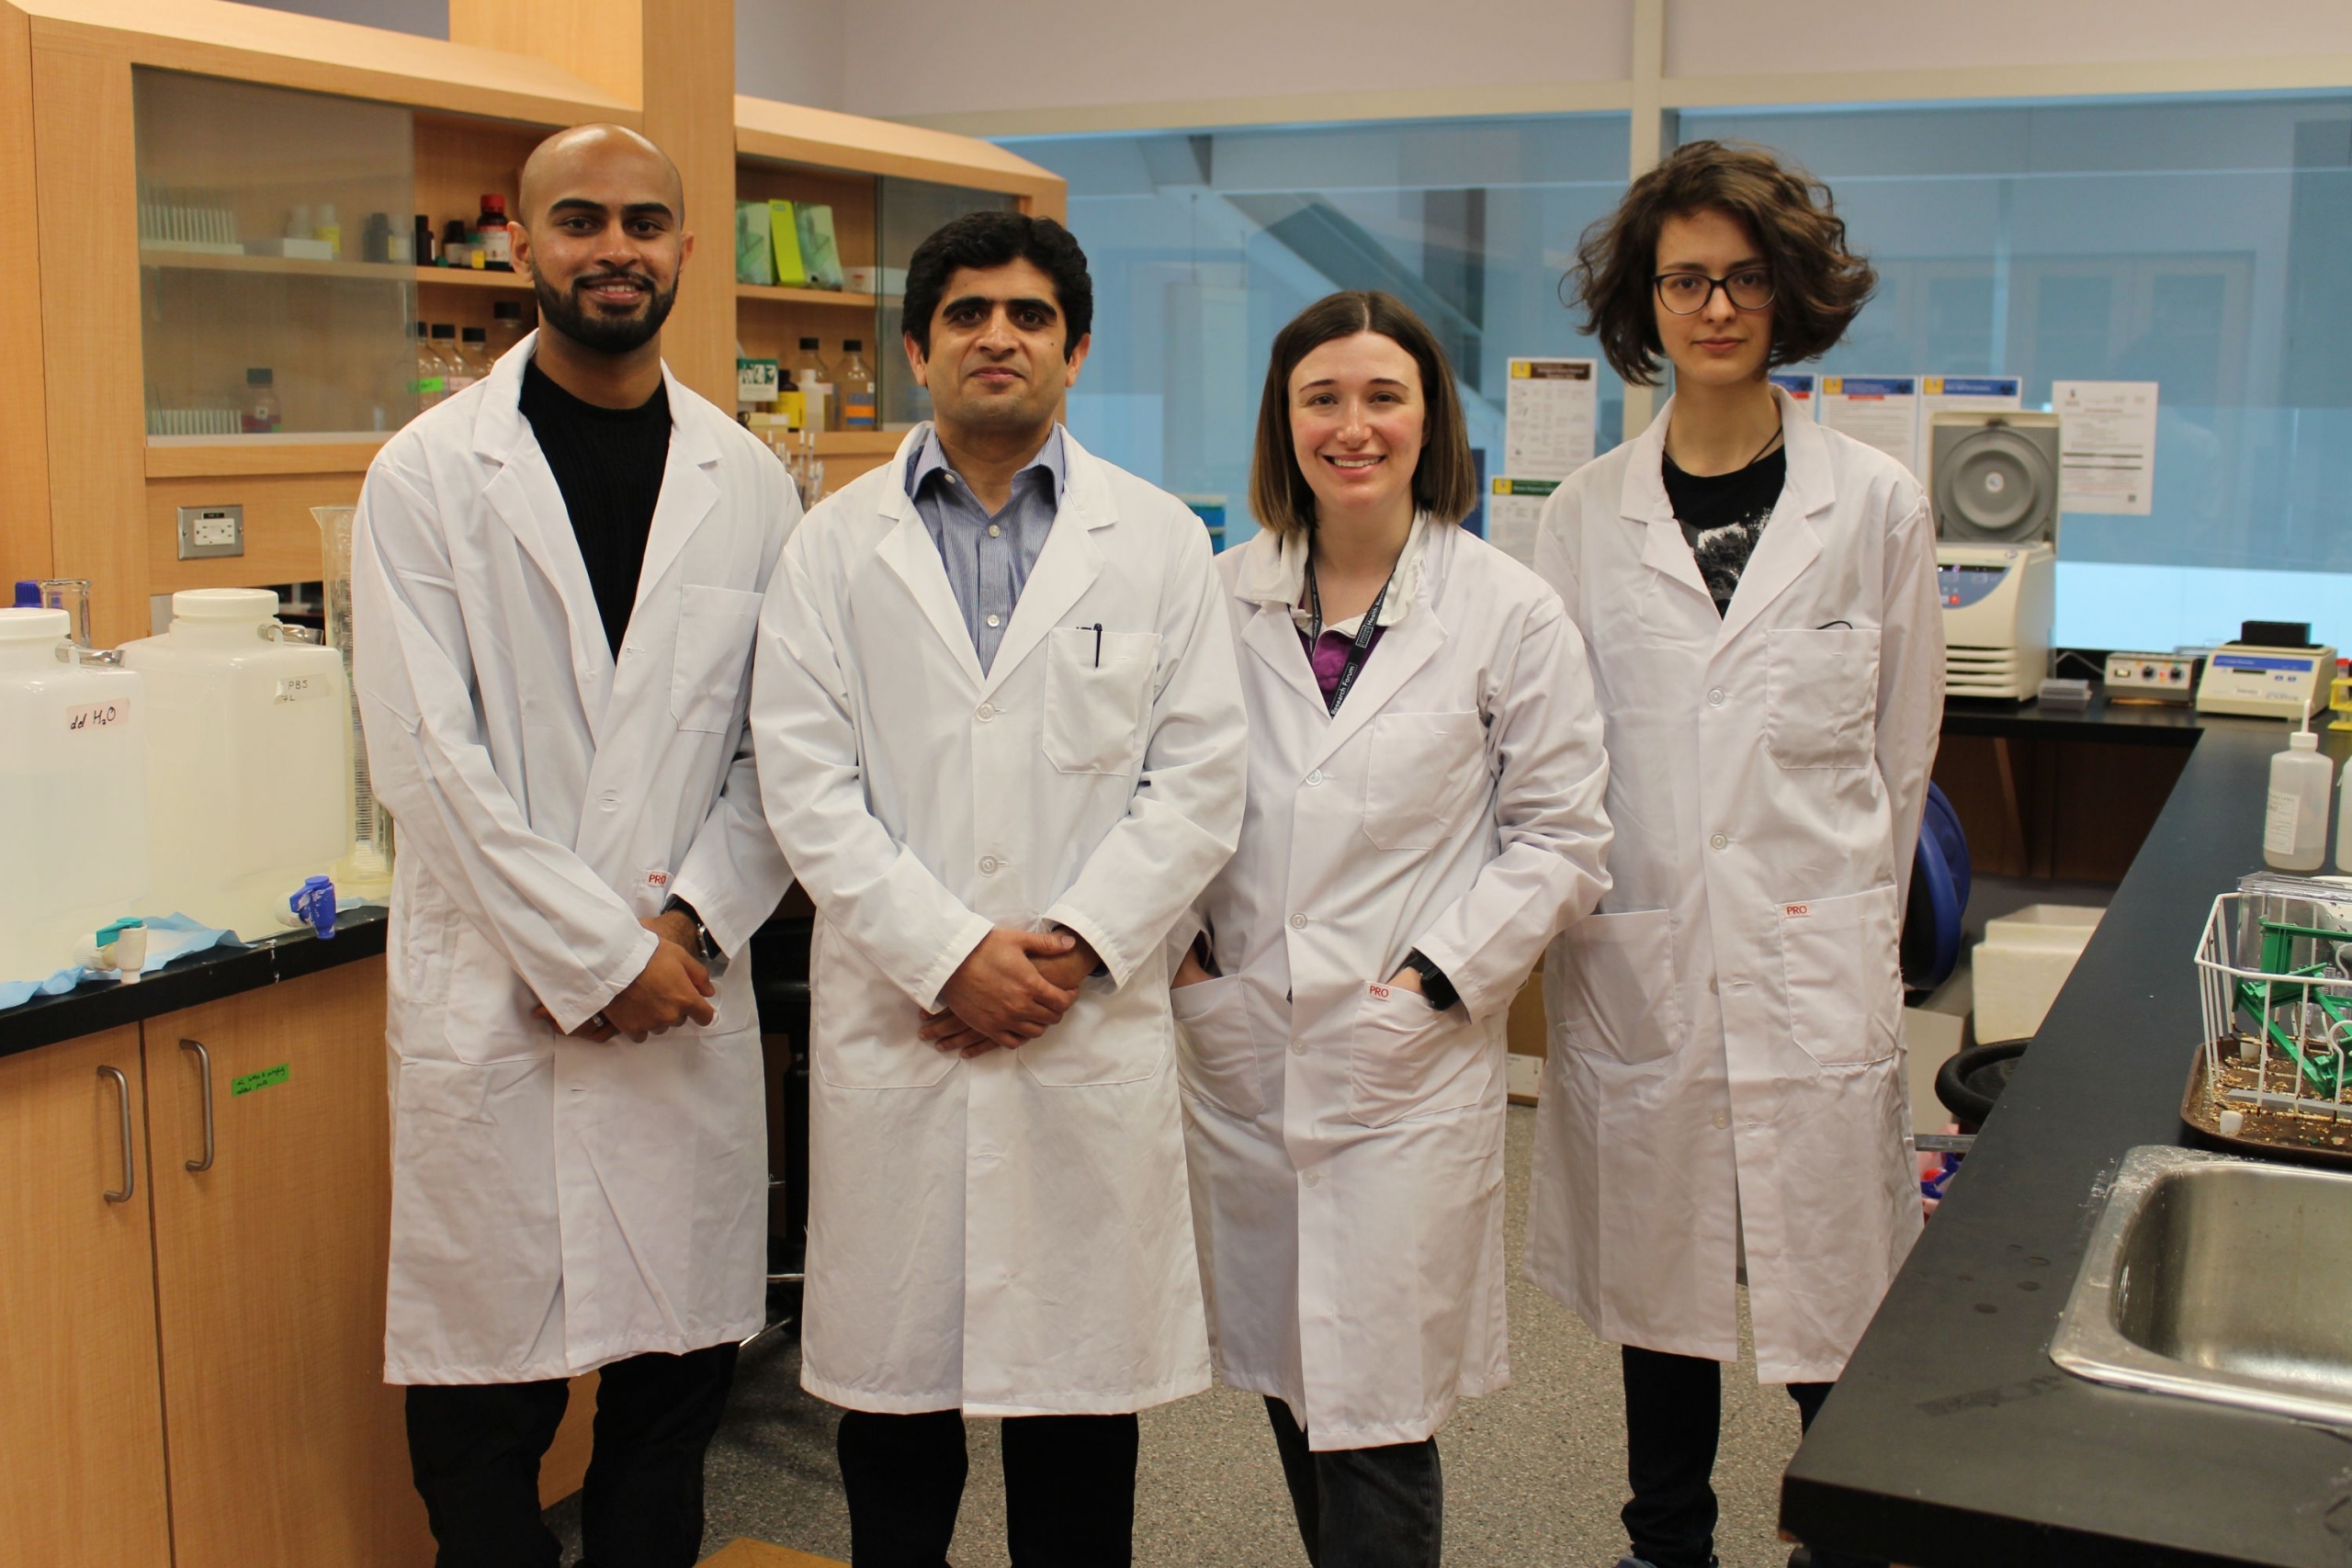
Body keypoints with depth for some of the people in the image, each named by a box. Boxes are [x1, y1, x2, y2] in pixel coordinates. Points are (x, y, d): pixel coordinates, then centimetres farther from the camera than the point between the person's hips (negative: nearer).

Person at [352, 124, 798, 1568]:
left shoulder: (751, 485, 8)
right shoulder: (429, 475, -1)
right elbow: (428, 757, -8)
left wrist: (688, 919, -8)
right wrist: (594, 953, -11)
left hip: (687, 998, 3)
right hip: (492, 999, -2)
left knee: (680, 1370, 10)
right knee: (486, 1392, 5)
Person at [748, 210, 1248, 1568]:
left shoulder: (1160, 542, 6)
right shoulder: (836, 546, 6)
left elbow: (1199, 783, 0)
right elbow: (809, 790, -2)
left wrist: (1069, 947, -10)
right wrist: (949, 955, -11)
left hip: (1094, 1030, 0)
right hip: (895, 1027, 0)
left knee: (1080, 1373, 9)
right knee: (895, 1377, 10)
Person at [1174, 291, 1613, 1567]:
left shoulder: (1509, 613, -3)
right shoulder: (1219, 596, 4)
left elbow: (1559, 835, -2)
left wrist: (1433, 979, -10)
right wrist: (1183, 950, 1)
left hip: (1407, 1063, -3)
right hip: (1238, 1047, 3)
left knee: (1374, 1418, 0)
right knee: (1287, 1380, 16)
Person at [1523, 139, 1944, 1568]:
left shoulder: (1875, 504, 2)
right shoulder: (1588, 514, 4)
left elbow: (1900, 755, 8)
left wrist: (1844, 912, 10)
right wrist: (1578, 906, 4)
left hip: (1817, 966, -1)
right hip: (1641, 962, 2)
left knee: (1832, 1294, 3)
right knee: (1659, 1287, 14)